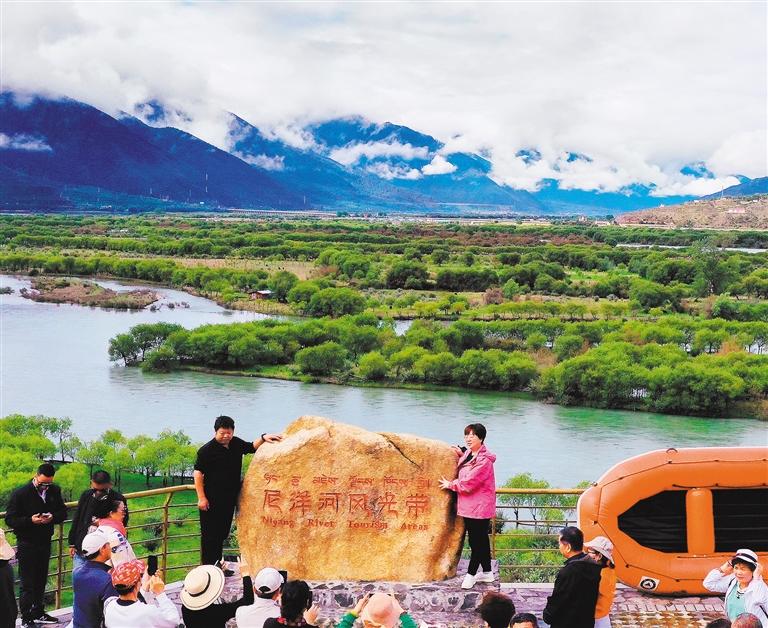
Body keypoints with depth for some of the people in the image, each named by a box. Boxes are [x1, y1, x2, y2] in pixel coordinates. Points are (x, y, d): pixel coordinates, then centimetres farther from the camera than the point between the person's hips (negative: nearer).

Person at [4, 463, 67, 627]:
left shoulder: (54, 491, 2)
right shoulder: (20, 493, -12)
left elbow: (63, 513, 9)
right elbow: (10, 519, -12)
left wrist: (52, 517, -13)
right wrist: (30, 520, -27)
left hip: (45, 542, 5)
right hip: (27, 544, -5)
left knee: (41, 581, 15)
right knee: (27, 584, -2)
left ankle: (38, 612, 30)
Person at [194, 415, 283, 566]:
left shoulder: (236, 444, 6)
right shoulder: (207, 450, -14)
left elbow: (252, 447, 23)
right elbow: (198, 473, -13)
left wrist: (263, 438, 4)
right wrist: (201, 498, -16)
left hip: (229, 499, 7)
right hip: (212, 500, -7)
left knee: (222, 534, 16)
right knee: (209, 535, -1)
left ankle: (217, 565, 28)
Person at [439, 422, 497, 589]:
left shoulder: (484, 460, -20)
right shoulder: (469, 454, 9)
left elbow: (468, 483, -21)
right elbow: (463, 473, 25)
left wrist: (450, 485, -5)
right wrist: (461, 455, 10)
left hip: (479, 507, -10)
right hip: (469, 506, 10)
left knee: (476, 541, -1)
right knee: (481, 540, 17)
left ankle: (471, 574, 6)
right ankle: (487, 572, 27)